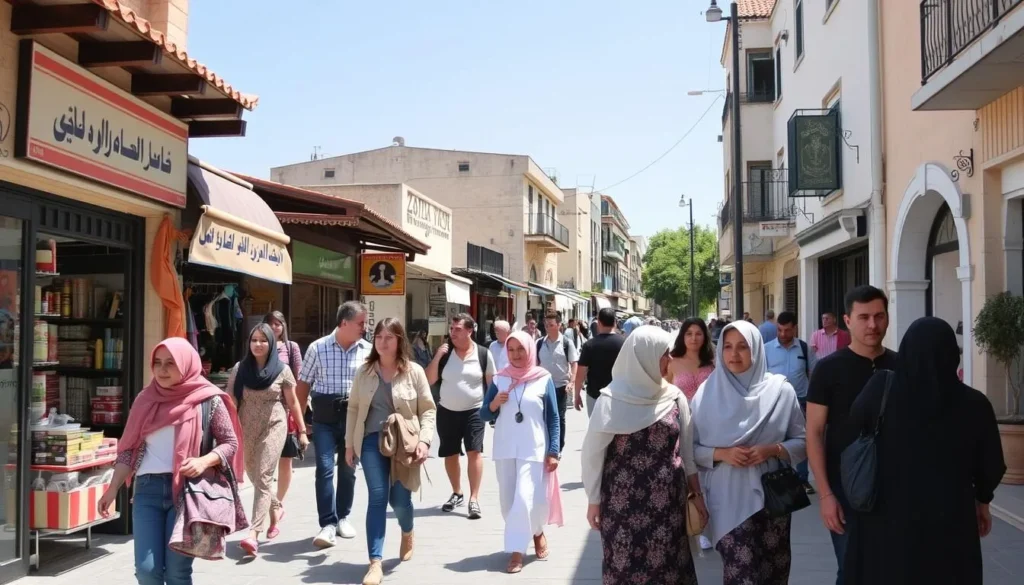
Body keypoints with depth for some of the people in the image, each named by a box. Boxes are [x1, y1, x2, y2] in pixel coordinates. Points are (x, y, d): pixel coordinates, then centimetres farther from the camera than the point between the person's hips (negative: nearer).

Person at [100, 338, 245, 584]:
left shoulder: (208, 400, -1)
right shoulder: (146, 399, 9)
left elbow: (230, 443, 3)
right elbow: (128, 449, 12)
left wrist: (204, 462, -15)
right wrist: (112, 489, 5)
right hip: (148, 489, 3)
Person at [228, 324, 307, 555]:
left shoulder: (282, 370, -3)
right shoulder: (239, 369, 2)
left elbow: (292, 402, 5)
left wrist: (302, 431, 5)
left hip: (273, 427, -3)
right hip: (247, 429, 4)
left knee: (263, 478, -12)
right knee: (254, 476, 16)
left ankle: (254, 534, -18)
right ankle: (276, 508, 44)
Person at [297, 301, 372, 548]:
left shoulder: (367, 350, 0)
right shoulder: (318, 348, -3)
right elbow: (304, 383, 2)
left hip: (354, 416, 2)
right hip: (325, 416, -2)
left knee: (348, 470, 13)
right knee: (325, 469, -7)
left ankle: (343, 517, 28)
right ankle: (327, 524, -2)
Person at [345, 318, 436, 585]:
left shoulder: (413, 371, -1)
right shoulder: (365, 371, 6)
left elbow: (428, 410, 0)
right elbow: (353, 408, 10)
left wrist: (424, 440, -12)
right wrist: (349, 443, 9)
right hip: (373, 441, 1)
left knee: (400, 499, 5)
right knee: (377, 498, -8)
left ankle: (407, 533, 41)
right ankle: (375, 563, -7)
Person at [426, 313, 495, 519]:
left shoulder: (483, 354, -5)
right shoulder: (444, 352, 0)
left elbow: (491, 382, 2)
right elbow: (429, 380, -3)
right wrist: (437, 357, -15)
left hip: (474, 411, -3)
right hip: (446, 411, 3)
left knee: (474, 452, -13)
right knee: (450, 455, 12)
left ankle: (474, 498, -11)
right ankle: (457, 494, 29)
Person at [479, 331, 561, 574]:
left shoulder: (543, 379, -3)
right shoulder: (499, 378, 4)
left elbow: (553, 417, 0)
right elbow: (484, 415, 9)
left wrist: (553, 451, -5)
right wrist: (494, 403, -12)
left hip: (534, 449, -3)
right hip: (504, 449, 4)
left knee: (526, 499, -11)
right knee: (508, 500, 9)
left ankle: (517, 550, 3)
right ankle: (537, 532, 31)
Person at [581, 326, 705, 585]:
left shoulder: (674, 397, 2)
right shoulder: (611, 400, -9)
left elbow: (687, 447, 9)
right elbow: (593, 451, -4)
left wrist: (697, 493, 9)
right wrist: (593, 500, -1)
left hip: (667, 503, 3)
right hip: (623, 504, -3)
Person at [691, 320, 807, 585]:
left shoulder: (780, 389, -1)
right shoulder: (708, 393, -1)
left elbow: (803, 442, 4)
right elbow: (691, 447, 2)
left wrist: (773, 449, -13)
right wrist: (721, 453, -14)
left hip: (771, 497, 1)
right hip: (728, 500, -1)